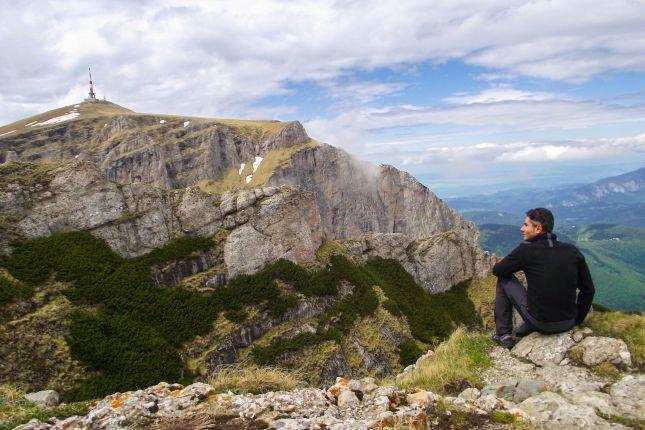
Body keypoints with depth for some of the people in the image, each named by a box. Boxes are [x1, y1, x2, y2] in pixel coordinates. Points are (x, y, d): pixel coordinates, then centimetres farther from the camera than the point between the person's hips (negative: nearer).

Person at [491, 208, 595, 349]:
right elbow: (589, 289, 6)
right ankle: (522, 332, 32)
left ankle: (503, 335, 16)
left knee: (503, 280, 12)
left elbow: (497, 270, 2)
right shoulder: (572, 251, 0)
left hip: (540, 323, -5)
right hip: (568, 324, 5)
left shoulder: (526, 250, -12)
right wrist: (576, 320, 19)